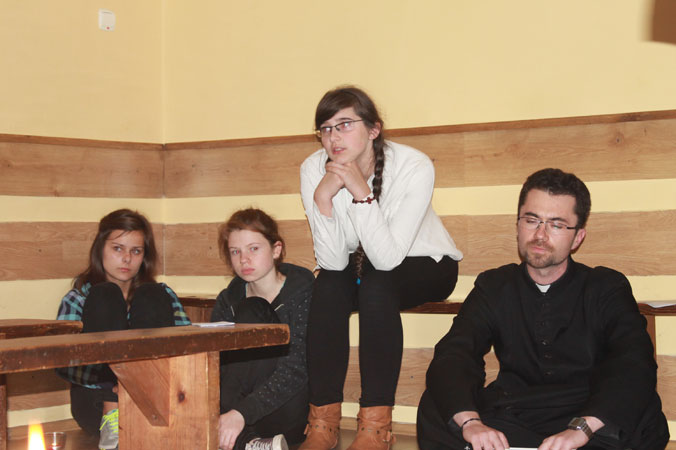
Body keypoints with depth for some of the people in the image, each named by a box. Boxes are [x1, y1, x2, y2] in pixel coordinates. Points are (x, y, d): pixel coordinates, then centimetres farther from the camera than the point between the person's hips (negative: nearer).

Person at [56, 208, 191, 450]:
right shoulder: (78, 299, 11)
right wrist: (113, 386, -23)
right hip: (96, 403, -1)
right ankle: (112, 413, -31)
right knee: (105, 295, -14)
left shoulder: (161, 294, 18)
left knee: (150, 296, -13)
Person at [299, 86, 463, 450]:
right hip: (361, 264, 3)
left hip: (425, 265, -3)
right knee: (328, 285, -28)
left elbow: (388, 259, -33)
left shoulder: (414, 167, -27)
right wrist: (322, 196, -35)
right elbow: (333, 262, -23)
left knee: (376, 286, -33)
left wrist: (361, 192, -40)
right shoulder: (313, 169, -17)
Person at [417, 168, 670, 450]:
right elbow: (452, 356, -7)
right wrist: (470, 422, -30)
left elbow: (634, 365, -14)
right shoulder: (494, 288, 11)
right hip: (513, 422, 2)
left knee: (645, 419, -34)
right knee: (434, 409, -24)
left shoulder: (608, 288, 5)